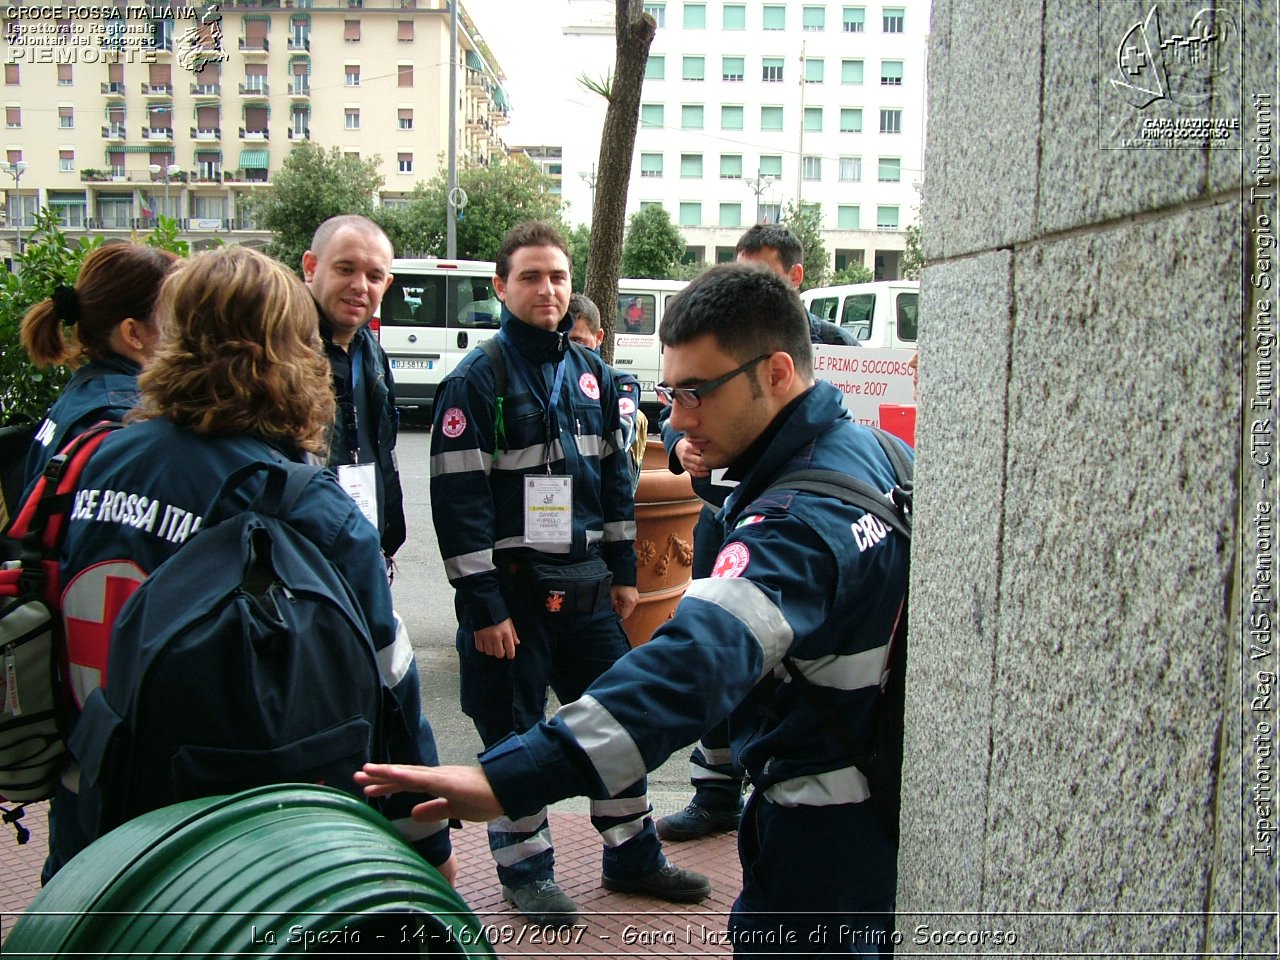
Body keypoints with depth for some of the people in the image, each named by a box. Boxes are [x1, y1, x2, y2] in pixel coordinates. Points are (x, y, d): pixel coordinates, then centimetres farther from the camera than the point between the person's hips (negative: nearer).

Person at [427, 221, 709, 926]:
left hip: (585, 584, 6)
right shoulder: (475, 380, -10)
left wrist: (623, 570, 12)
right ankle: (526, 872, 26)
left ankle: (632, 856, 31)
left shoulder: (591, 372, 8)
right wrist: (483, 605, -16)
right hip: (511, 587, -5)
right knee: (514, 735, 7)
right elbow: (458, 500, -14)